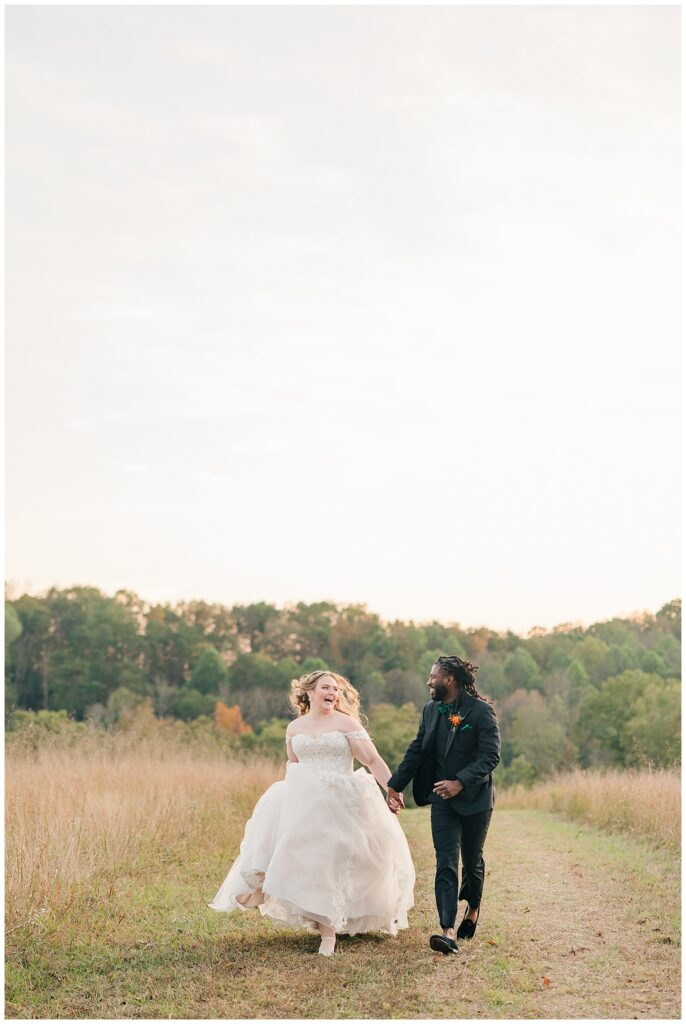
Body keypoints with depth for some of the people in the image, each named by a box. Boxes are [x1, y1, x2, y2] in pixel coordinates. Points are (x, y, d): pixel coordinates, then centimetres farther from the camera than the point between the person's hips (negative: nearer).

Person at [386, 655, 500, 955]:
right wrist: (395, 786, 9)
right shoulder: (431, 710, 7)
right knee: (445, 863, -7)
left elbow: (490, 755, -18)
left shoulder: (481, 711, -12)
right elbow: (416, 751, 13)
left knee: (472, 860, 12)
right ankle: (448, 931, -15)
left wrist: (460, 782, -29)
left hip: (475, 798, -4)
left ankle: (473, 908, 40)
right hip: (442, 798, 4)